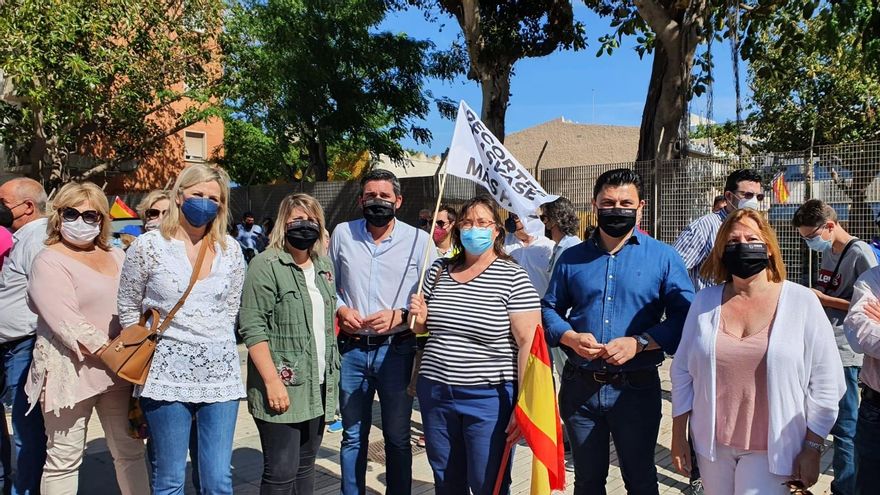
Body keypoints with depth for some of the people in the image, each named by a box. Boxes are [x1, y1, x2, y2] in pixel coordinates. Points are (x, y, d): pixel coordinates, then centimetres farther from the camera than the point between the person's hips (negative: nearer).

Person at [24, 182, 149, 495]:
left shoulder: (117, 257, 13)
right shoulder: (49, 261, -6)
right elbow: (65, 321, -17)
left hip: (120, 371, 6)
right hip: (71, 371, -5)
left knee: (131, 451, 11)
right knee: (64, 460, 5)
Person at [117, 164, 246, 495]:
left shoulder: (230, 249, 7)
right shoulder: (148, 246, -1)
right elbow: (128, 309, 7)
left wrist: (215, 343, 11)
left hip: (220, 373, 2)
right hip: (168, 374, -2)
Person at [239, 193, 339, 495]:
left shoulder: (324, 265, 13)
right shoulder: (266, 264, -9)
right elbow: (253, 329, -14)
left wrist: (332, 374, 14)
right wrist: (272, 381, -20)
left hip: (319, 387, 7)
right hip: (282, 387, -6)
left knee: (305, 468, 16)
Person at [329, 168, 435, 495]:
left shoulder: (419, 240, -3)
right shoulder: (342, 234, 4)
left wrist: (399, 315, -17)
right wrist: (340, 308, -5)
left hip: (397, 349, -2)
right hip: (351, 349, 2)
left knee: (397, 437, 11)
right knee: (353, 436, 16)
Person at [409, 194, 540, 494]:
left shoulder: (513, 277, -9)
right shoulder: (439, 270, 6)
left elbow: (528, 342, -12)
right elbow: (422, 329, 19)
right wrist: (419, 318, -4)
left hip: (488, 398, -4)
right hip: (435, 393, 5)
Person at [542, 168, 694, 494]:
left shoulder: (663, 257, -3)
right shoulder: (572, 258, 5)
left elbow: (685, 318, -7)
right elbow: (550, 309, 9)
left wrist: (639, 343, -20)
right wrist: (570, 338, -11)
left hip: (636, 389, -2)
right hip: (579, 387, 2)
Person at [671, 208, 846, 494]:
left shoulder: (802, 302, -7)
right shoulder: (705, 301, 0)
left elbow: (825, 383, -4)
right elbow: (682, 372, 5)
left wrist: (812, 449, -3)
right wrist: (678, 436, 5)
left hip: (770, 450, -2)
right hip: (712, 444, 3)